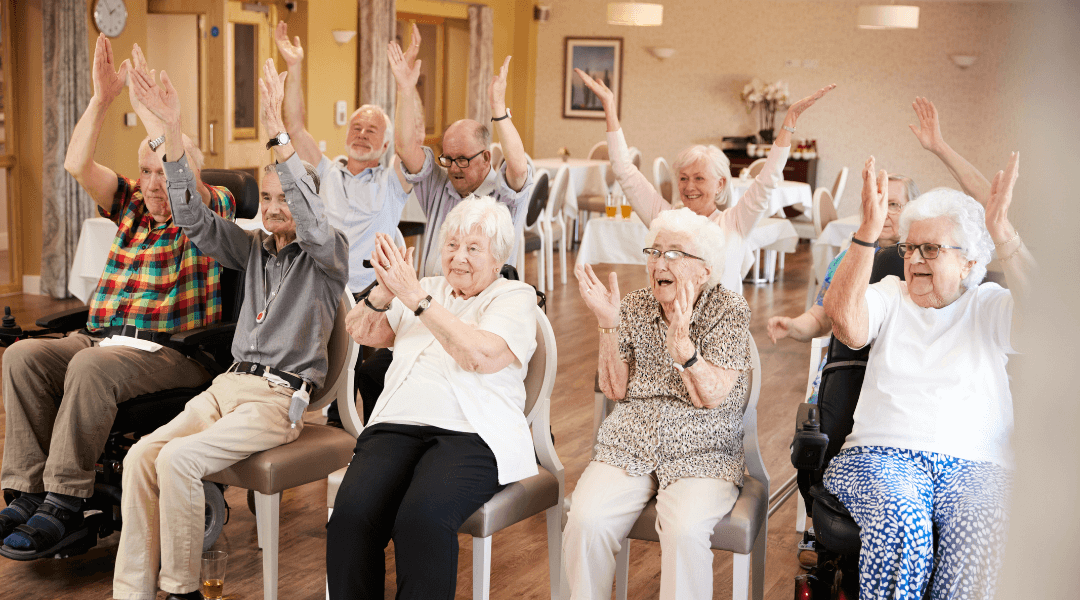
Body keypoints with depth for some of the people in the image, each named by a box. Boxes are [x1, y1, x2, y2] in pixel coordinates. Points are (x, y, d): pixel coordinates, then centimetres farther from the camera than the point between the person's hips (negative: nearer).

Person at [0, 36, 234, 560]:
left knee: (90, 368, -34)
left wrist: (148, 106, -15)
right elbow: (77, 164, 7)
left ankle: (65, 506, -28)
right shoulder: (131, 205, 19)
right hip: (102, 338, 6)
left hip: (174, 352, -6)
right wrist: (103, 97, -2)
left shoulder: (211, 211, 3)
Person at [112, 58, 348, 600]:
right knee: (141, 457, -18)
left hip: (281, 396, -6)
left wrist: (277, 133, -31)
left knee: (179, 460, -27)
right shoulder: (254, 249, 18)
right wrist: (171, 130, -4)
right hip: (230, 383, 6)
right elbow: (192, 217, 8)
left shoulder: (326, 255, 1)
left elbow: (312, 220, -22)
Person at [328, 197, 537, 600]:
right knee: (352, 512, -26)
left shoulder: (516, 297, 9)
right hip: (398, 426, 4)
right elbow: (360, 331, 18)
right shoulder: (427, 289, 25)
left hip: (471, 434, -4)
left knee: (422, 517, -34)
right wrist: (385, 292, -3)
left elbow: (481, 355, -11)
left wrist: (415, 297, -12)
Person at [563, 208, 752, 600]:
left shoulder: (730, 311, -2)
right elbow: (615, 390, 2)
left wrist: (681, 340, -27)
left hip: (702, 454, -3)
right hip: (629, 446, 3)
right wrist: (608, 323, -9)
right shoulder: (634, 307, 9)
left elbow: (711, 397, -11)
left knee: (685, 531, -33)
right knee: (585, 520, -25)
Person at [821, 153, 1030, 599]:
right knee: (901, 526, -34)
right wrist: (868, 229, -11)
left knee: (983, 538, -33)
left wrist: (1001, 232, -14)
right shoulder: (890, 296, 16)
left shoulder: (988, 306, 13)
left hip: (975, 462, 0)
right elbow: (845, 321, -7)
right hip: (881, 456, 0)